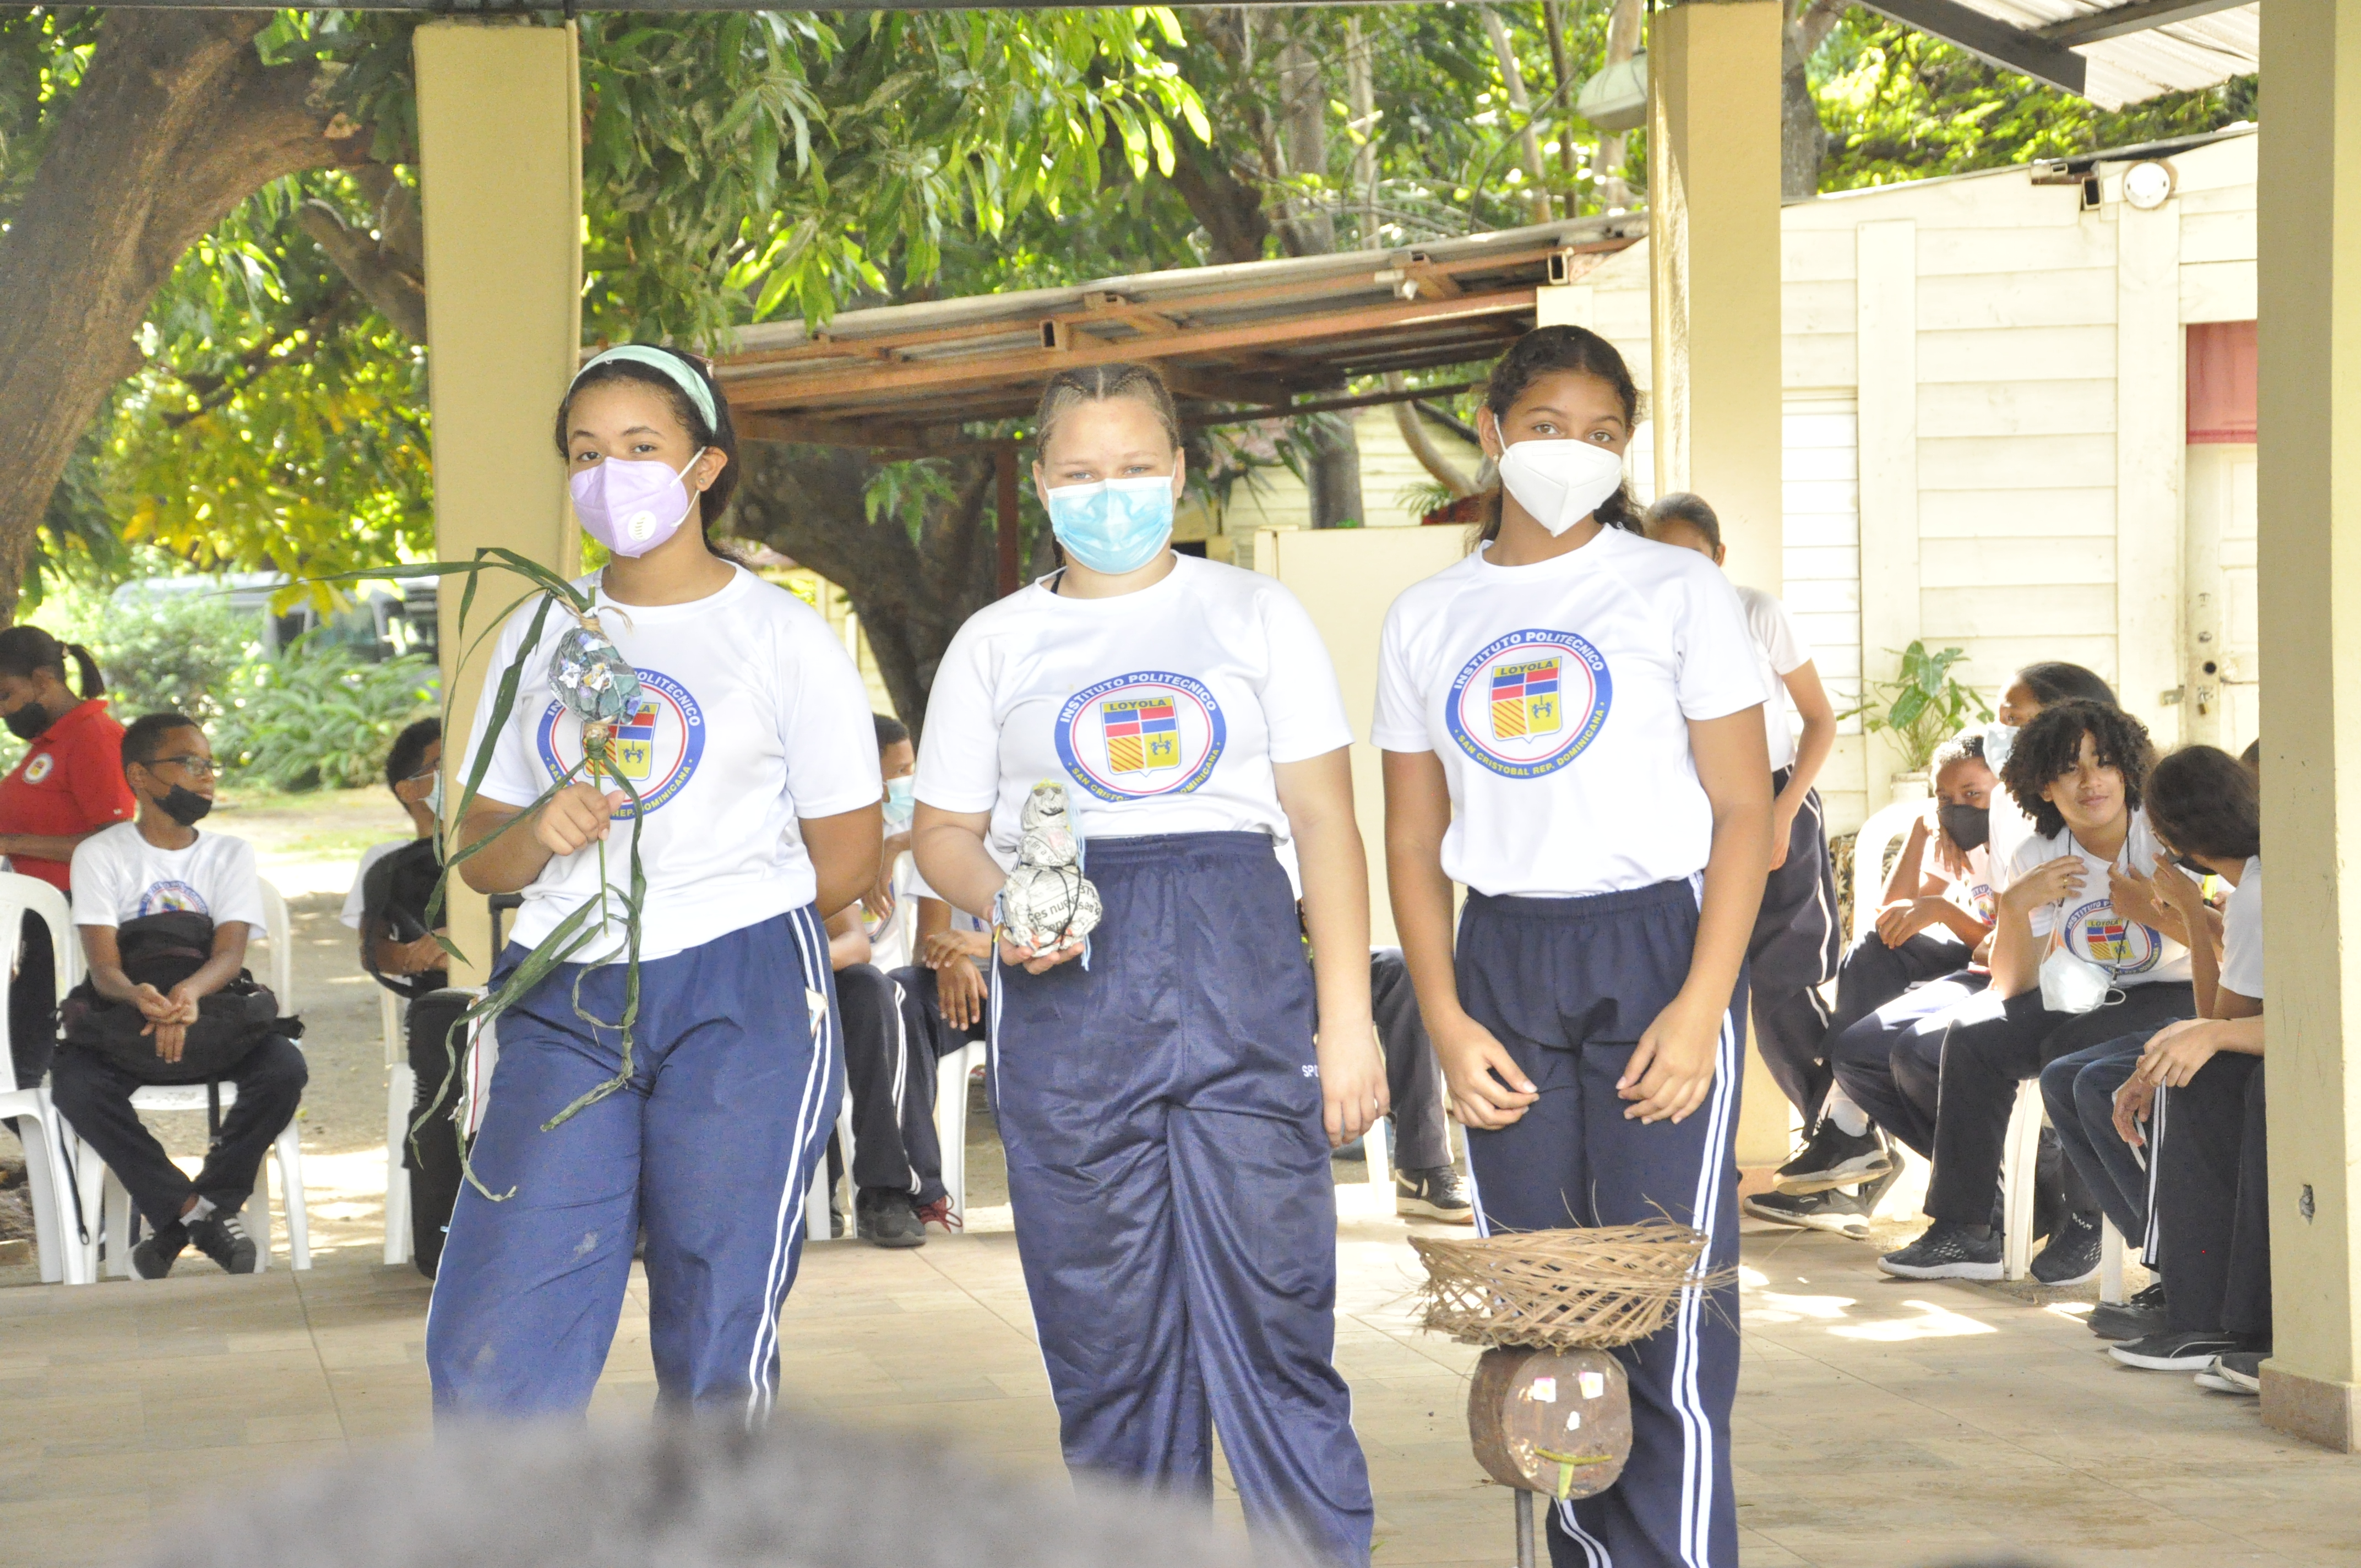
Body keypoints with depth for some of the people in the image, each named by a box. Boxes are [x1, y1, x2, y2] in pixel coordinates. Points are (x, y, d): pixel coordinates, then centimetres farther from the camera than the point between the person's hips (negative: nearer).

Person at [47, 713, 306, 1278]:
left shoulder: (230, 854, 9)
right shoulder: (100, 855, 3)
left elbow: (230, 953, -7)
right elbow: (103, 966, -9)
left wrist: (189, 993, -31)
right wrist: (139, 996, -35)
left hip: (217, 1013, 1)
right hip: (125, 1021, -1)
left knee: (284, 1067, -29)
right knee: (73, 1081, -32)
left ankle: (209, 1202, -12)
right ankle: (191, 1210, -22)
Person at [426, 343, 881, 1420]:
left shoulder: (780, 636, 4)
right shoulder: (539, 637, 16)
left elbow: (846, 859, 4)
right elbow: (479, 856, 17)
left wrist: (709, 916, 6)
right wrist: (538, 836, -5)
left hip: (740, 1006, -3)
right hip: (566, 1009, 3)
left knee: (715, 1362, -1)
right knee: (488, 1358, -7)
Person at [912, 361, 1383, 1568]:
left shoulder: (1253, 614, 12)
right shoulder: (996, 644, 15)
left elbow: (1325, 820, 7)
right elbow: (943, 833, 14)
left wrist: (1347, 1017, -1)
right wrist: (1003, 908, -9)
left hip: (1238, 974, -1)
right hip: (1065, 992, 1)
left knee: (1271, 1310, -7)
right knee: (1105, 1334, 2)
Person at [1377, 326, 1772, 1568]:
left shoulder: (1675, 592, 1)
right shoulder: (1427, 619, 10)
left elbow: (1744, 812, -2)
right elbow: (1414, 842, 11)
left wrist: (1701, 1008, -13)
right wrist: (1447, 1021, -1)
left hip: (1655, 948, -3)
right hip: (1502, 965, 4)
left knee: (1669, 1310, -8)